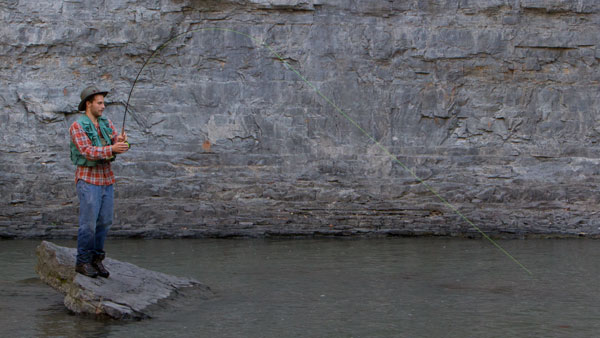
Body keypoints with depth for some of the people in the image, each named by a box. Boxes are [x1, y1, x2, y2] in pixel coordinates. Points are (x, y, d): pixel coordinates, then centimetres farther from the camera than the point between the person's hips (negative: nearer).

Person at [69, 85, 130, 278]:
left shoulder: (106, 124, 11)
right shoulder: (77, 127, -8)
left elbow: (120, 146, 3)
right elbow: (87, 152, -20)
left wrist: (121, 141, -22)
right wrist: (112, 149, -32)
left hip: (106, 179, 6)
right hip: (88, 179, -6)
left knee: (104, 222, 6)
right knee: (88, 223, -6)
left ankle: (96, 259, 16)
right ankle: (82, 262, 4)